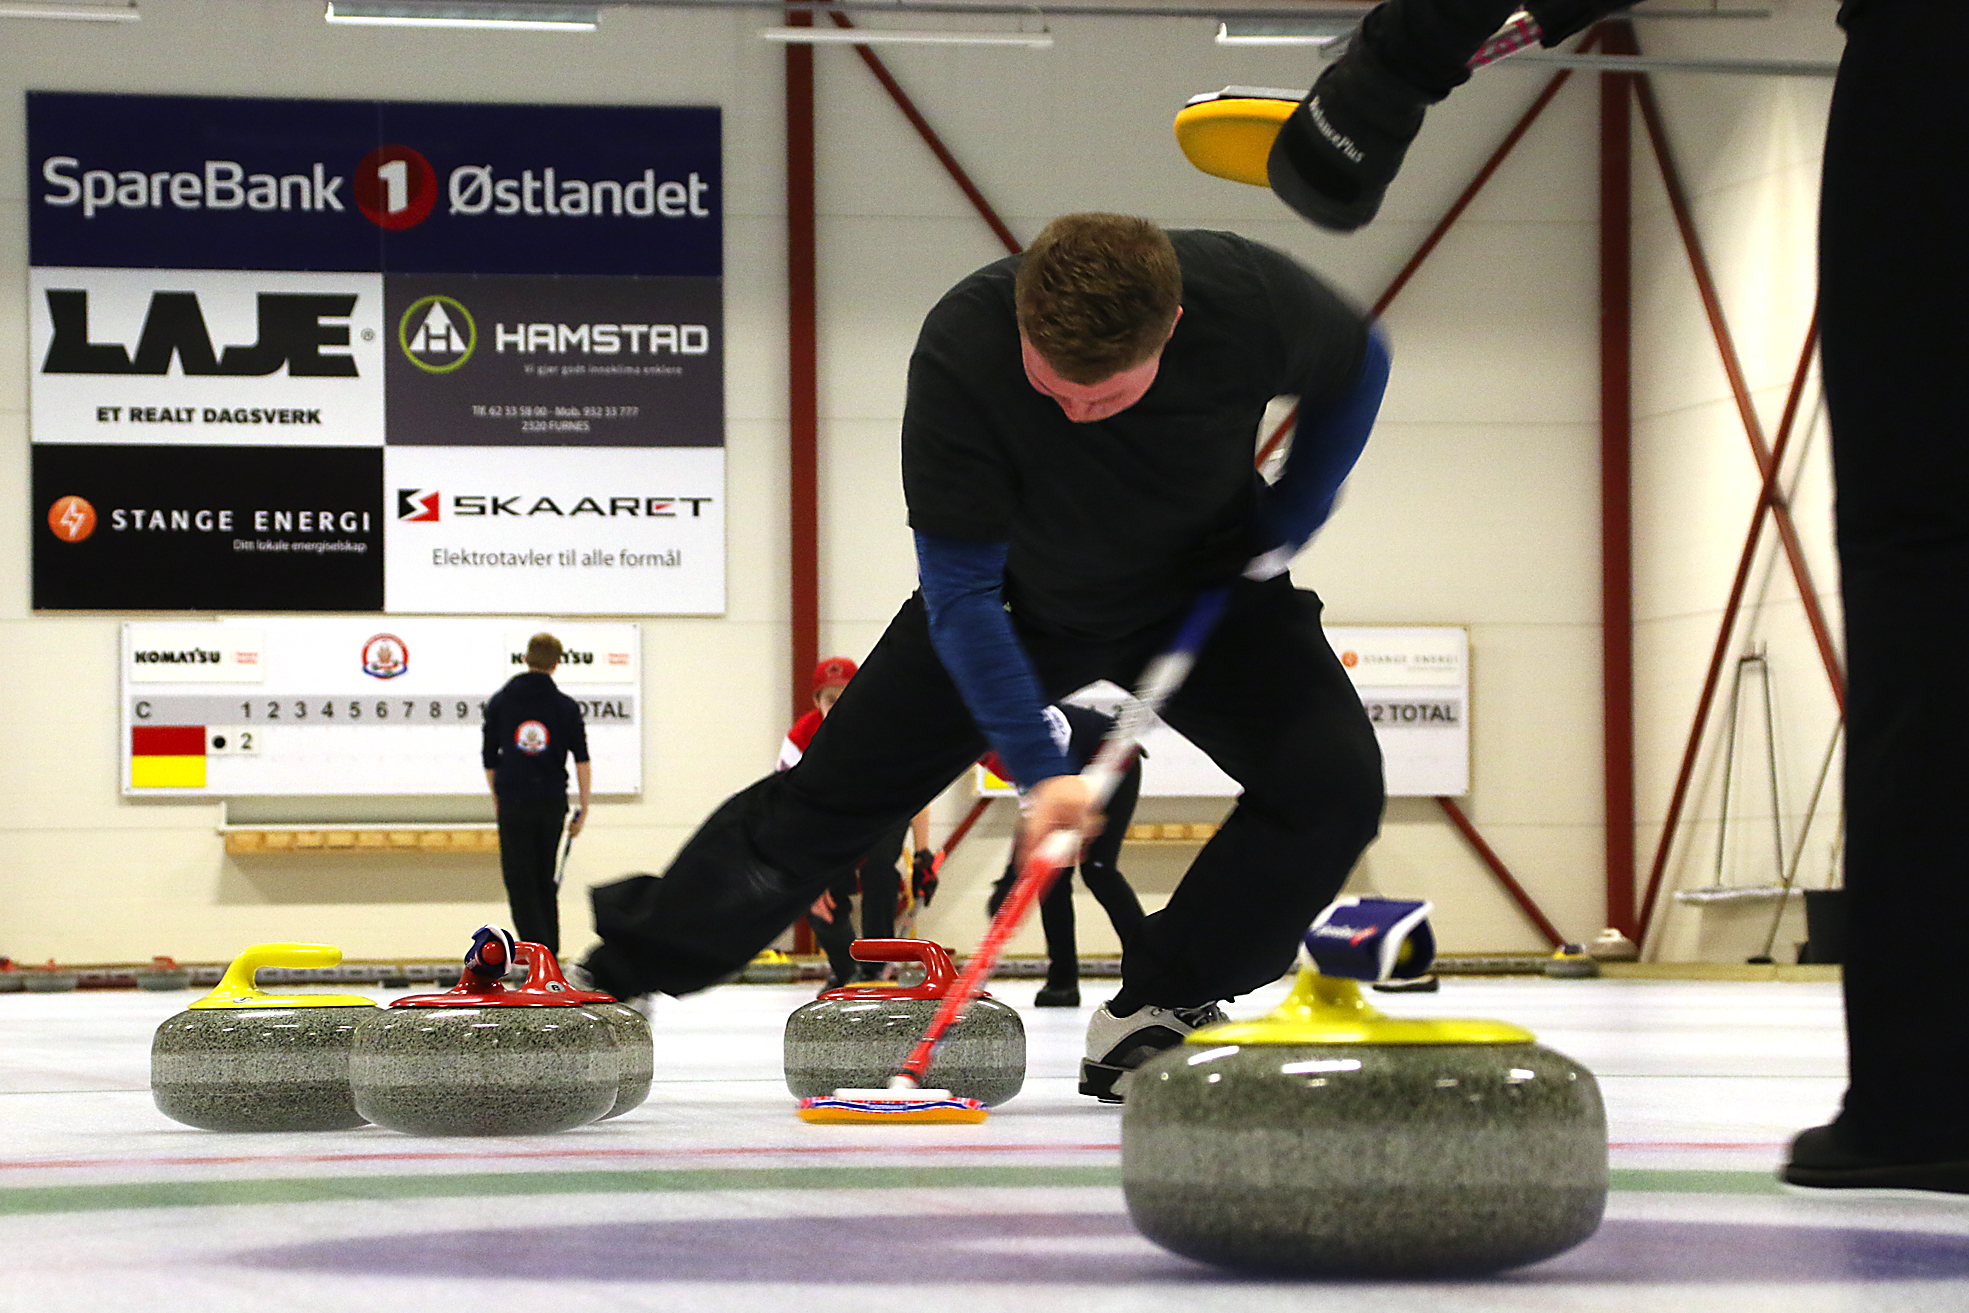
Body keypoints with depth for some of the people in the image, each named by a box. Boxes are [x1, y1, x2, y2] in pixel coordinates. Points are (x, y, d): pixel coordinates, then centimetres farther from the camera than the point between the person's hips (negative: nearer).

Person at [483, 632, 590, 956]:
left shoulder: (499, 702, 3)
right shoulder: (566, 706, 2)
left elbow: (489, 759, 8)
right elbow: (581, 759, -1)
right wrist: (583, 807, 4)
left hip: (513, 801, -1)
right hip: (552, 802, 1)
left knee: (519, 881, 0)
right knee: (545, 881, 13)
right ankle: (551, 953, 14)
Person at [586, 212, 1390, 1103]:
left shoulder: (1250, 297, -34)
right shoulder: (959, 353, -37)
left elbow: (1358, 369, -7)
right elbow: (960, 589, -29)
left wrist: (1284, 527, -13)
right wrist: (1036, 768, -35)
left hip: (1206, 585, 1)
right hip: (1024, 594, -1)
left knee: (1333, 780, -21)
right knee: (833, 791, 0)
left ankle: (1154, 1014, -10)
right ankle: (620, 970, 16)